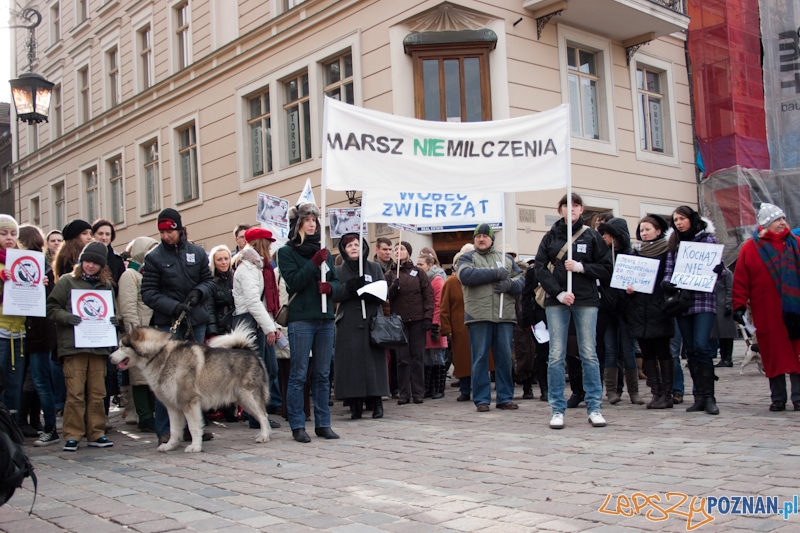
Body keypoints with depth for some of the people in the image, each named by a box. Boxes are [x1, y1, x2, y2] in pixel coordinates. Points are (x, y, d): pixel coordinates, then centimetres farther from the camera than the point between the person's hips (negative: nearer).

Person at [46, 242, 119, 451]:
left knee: (97, 393, 6)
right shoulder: (67, 281, 4)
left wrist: (115, 319, 2)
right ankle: (72, 436, 4)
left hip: (99, 346, 3)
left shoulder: (107, 285, 15)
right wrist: (66, 317, -18)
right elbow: (52, 308, 1)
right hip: (73, 346, -3)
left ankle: (96, 434, 14)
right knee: (75, 393, -4)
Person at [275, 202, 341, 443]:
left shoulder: (323, 251, 16)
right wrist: (314, 262, -17)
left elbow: (337, 281, 14)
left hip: (325, 318, 5)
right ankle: (297, 426, 3)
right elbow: (293, 281, -11)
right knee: (299, 375, -3)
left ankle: (323, 423, 15)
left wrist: (330, 287, -7)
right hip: (301, 318, -5)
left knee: (323, 374, 8)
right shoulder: (286, 252, 2)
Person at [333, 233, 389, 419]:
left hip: (372, 321, 0)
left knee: (373, 361, -3)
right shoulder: (339, 271, 11)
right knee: (351, 362, -4)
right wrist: (350, 286, -17)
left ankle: (377, 402, 3)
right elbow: (335, 295, -1)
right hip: (348, 324, 0)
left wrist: (362, 291, -14)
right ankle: (356, 404, 1)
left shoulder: (375, 268, 12)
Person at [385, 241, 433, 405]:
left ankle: (418, 392, 8)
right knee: (402, 358, 1)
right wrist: (393, 288, -16)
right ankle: (404, 393, 6)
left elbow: (428, 294, 1)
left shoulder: (417, 272, 6)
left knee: (418, 357, 2)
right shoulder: (390, 274, 9)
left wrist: (428, 316, -7)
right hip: (399, 320, 1)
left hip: (417, 319, -1)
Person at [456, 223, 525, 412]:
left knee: (505, 357, 5)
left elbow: (521, 280, 13)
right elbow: (466, 275, -13)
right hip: (478, 316, -3)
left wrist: (509, 284, -10)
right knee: (480, 358, -1)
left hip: (505, 316, 3)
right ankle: (482, 399, 6)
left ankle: (505, 397, 14)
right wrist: (496, 273, -13)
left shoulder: (505, 258, 19)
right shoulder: (467, 258, 9)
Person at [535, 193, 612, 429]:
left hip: (586, 300, 0)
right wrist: (558, 292, -10)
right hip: (556, 301, 0)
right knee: (556, 356, -1)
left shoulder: (592, 236, 6)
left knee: (589, 354, 2)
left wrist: (581, 267, -10)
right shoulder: (550, 237, 7)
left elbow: (606, 269, 5)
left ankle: (594, 407, 9)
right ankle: (557, 410, 5)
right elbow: (540, 268, 1)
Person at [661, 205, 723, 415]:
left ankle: (708, 397, -10)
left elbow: (718, 266, 2)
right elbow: (669, 270, 9)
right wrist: (667, 282, -13)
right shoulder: (673, 243, 14)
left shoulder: (707, 238, 4)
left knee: (701, 346, -16)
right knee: (691, 350, 4)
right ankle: (699, 396, 10)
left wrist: (716, 271, -21)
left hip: (703, 298, -4)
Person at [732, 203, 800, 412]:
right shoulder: (750, 248, 2)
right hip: (767, 314, -1)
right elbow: (740, 281, 1)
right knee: (772, 355, 4)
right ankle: (778, 398, 14)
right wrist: (739, 306, -5)